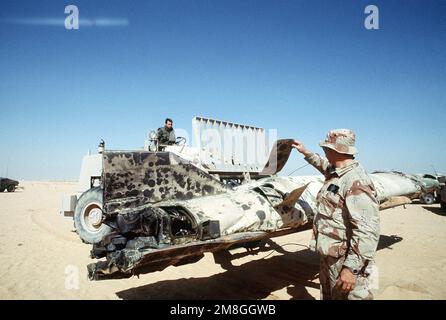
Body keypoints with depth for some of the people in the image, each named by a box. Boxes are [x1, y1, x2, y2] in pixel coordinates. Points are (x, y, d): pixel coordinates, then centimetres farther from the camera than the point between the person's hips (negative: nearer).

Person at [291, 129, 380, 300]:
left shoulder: (357, 182, -24)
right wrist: (306, 153, 35)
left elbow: (367, 232, -29)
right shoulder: (337, 173, 6)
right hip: (328, 257, 10)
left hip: (345, 262, -10)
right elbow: (324, 165, 33)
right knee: (328, 295, 23)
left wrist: (351, 268, -29)